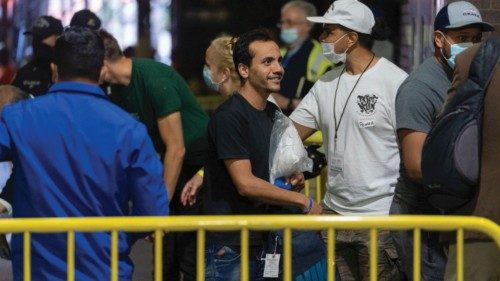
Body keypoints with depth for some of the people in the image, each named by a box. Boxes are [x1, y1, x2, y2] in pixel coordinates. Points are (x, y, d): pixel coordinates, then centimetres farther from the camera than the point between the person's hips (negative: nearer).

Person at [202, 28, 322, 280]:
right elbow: (246, 184, -21)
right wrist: (304, 202, -14)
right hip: (228, 247, -8)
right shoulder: (229, 116, -15)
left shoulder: (272, 113, 13)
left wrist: (291, 176, 6)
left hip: (257, 241, 8)